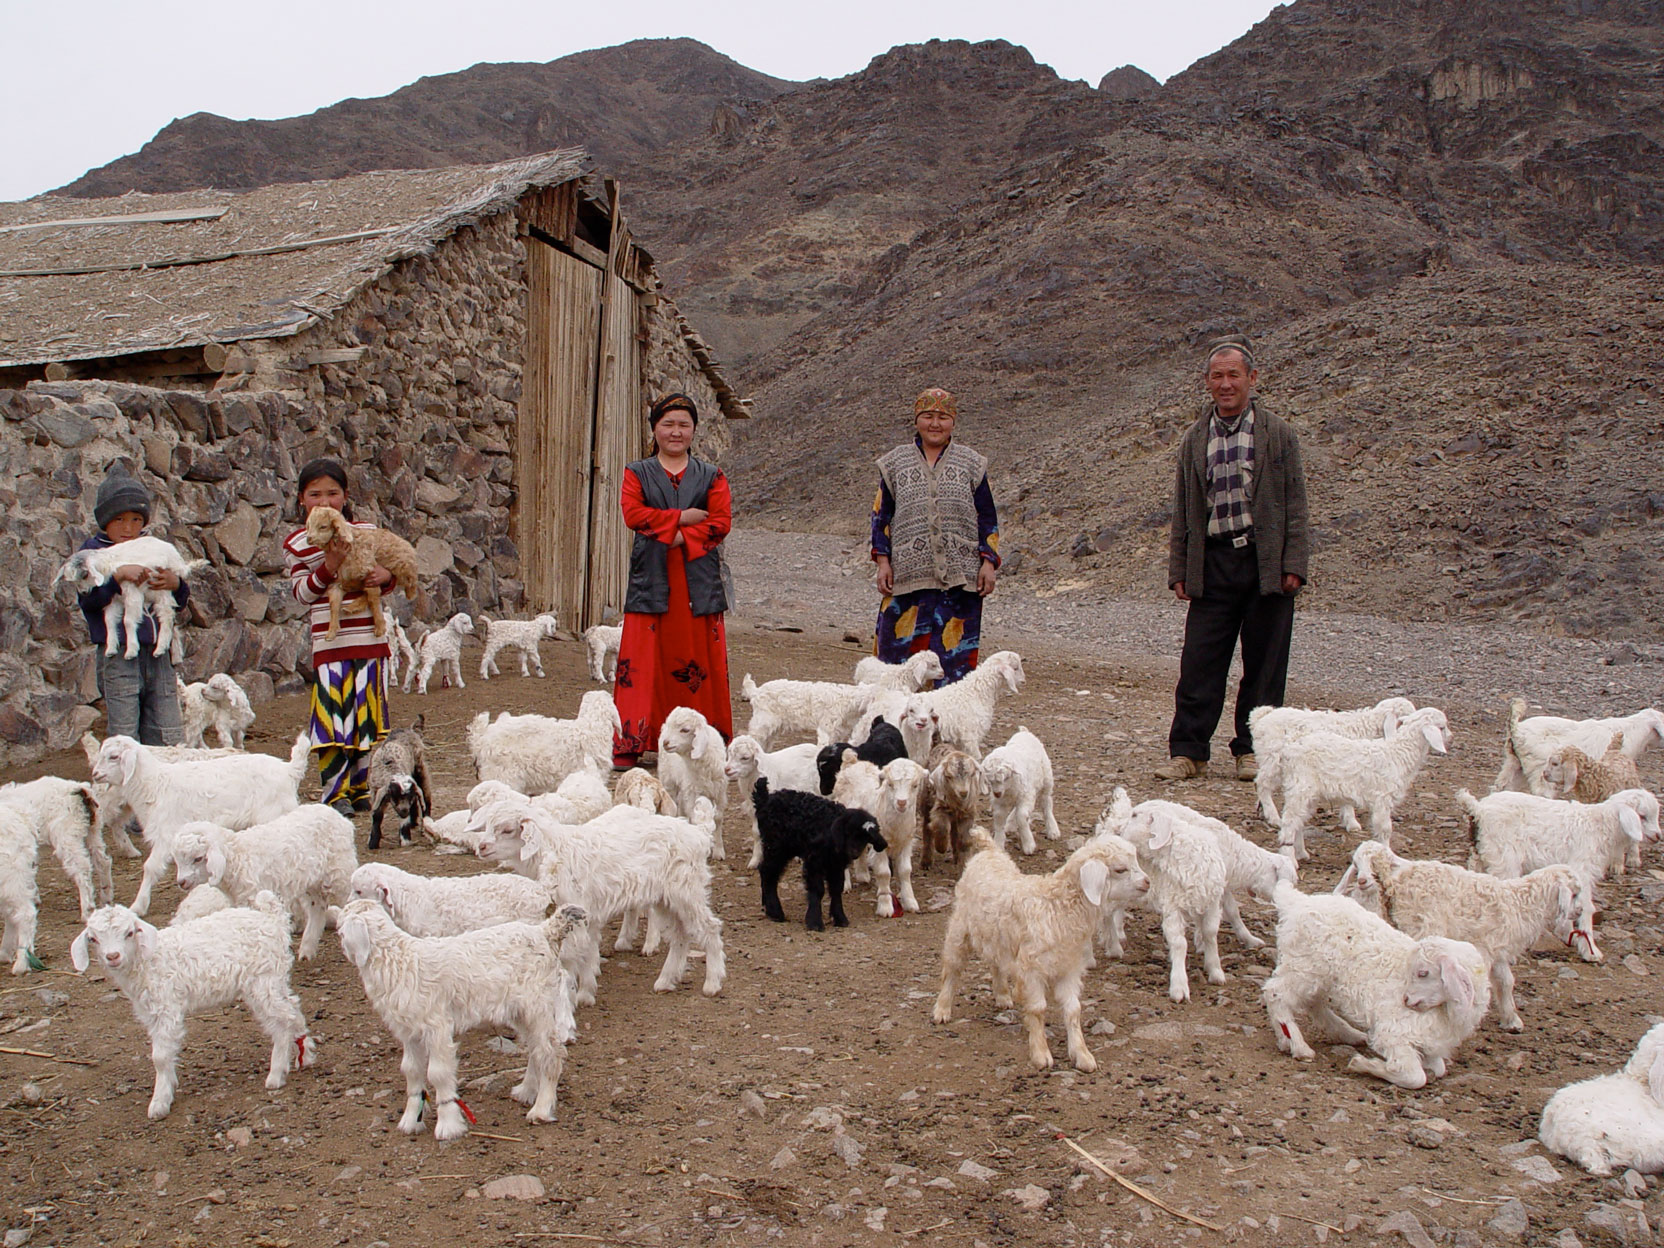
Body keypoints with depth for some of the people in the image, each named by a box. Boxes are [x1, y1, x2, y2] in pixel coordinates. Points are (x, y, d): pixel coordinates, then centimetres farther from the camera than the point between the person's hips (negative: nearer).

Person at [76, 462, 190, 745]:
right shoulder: (93, 551, 1)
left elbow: (179, 602, 14)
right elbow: (86, 597, -13)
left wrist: (176, 584, -7)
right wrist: (118, 575, -24)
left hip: (158, 654, 5)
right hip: (118, 655, -5)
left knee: (169, 739, 6)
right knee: (124, 743, -2)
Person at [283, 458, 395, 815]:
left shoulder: (367, 532, 7)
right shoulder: (296, 543, 1)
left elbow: (387, 567, 17)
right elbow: (301, 592, -2)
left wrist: (386, 575, -7)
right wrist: (329, 566, -17)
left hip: (371, 639, 3)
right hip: (329, 643, -2)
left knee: (367, 717, 8)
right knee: (334, 717, -7)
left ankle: (360, 788, 21)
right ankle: (336, 793, 2)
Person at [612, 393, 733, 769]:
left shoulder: (710, 476, 14)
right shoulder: (636, 473, 13)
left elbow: (722, 522, 1)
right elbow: (633, 513, -3)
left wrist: (682, 536, -12)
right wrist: (682, 517, -7)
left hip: (698, 579, 1)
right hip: (651, 579, -1)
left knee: (703, 661, -2)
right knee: (642, 660, -5)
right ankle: (629, 744, -2)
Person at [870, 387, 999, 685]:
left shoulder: (972, 464, 9)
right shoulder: (895, 463, 10)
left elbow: (988, 518, 9)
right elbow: (881, 515, 10)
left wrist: (989, 562, -1)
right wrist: (883, 561, 0)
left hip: (959, 577, 0)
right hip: (908, 575, 0)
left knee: (955, 649, 1)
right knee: (900, 645, -2)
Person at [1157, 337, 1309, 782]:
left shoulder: (1279, 434, 3)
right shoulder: (1194, 439, 10)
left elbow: (1295, 504, 2)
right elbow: (1183, 510, 13)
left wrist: (1293, 564, -6)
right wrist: (1178, 570, 7)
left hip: (1266, 562, -2)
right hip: (1213, 560, 2)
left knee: (1264, 662, 4)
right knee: (1199, 661, -1)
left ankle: (1252, 749, 16)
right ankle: (1188, 751, 6)